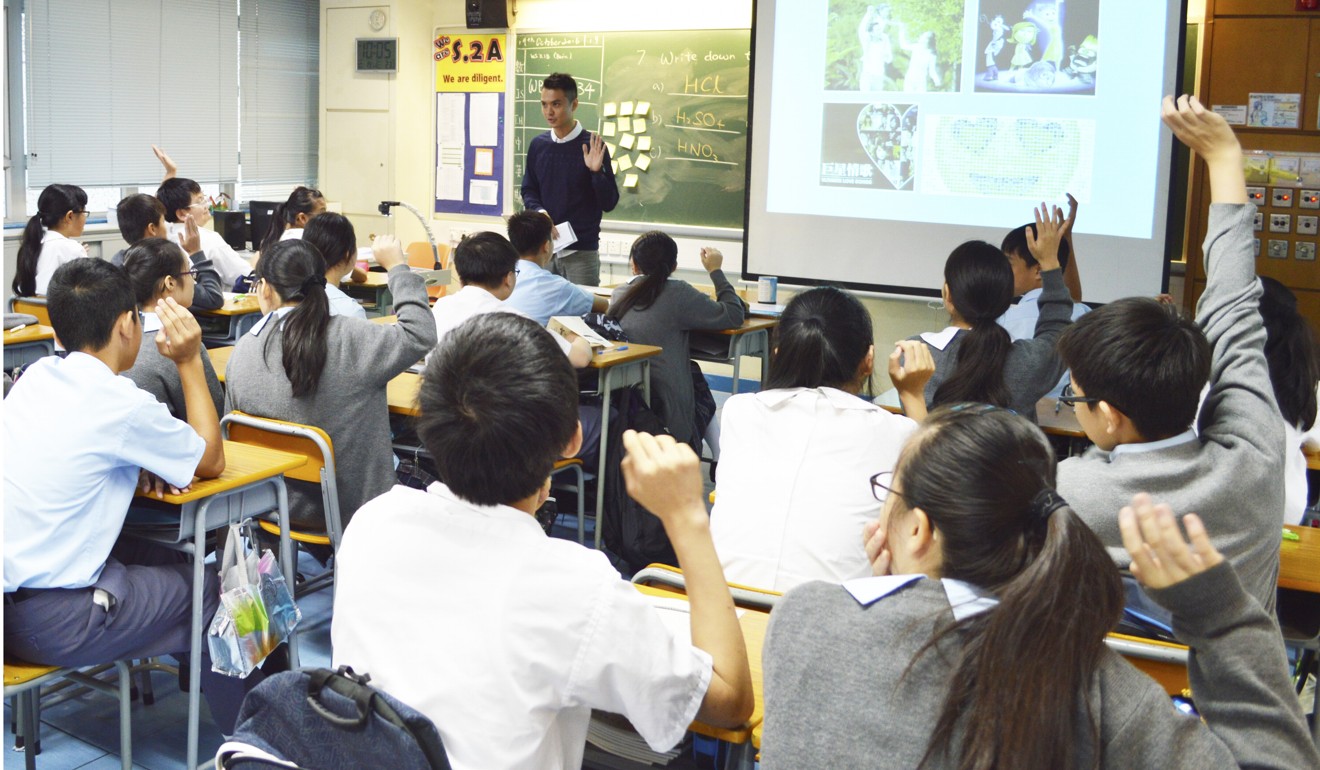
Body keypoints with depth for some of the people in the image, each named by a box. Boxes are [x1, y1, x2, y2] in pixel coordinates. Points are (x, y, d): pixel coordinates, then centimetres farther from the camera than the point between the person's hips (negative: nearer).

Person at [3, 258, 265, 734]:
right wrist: (190, 362, -1)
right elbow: (211, 461, -1)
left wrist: (142, 462, 4)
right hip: (45, 623, -8)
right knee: (206, 591, 10)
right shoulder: (122, 405, -18)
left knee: (168, 560, 20)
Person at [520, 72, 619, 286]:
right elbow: (528, 190, 14)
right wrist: (539, 211, -6)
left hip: (582, 251, -4)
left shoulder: (592, 146, -5)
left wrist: (597, 172, -21)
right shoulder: (538, 144, 6)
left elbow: (609, 203, -5)